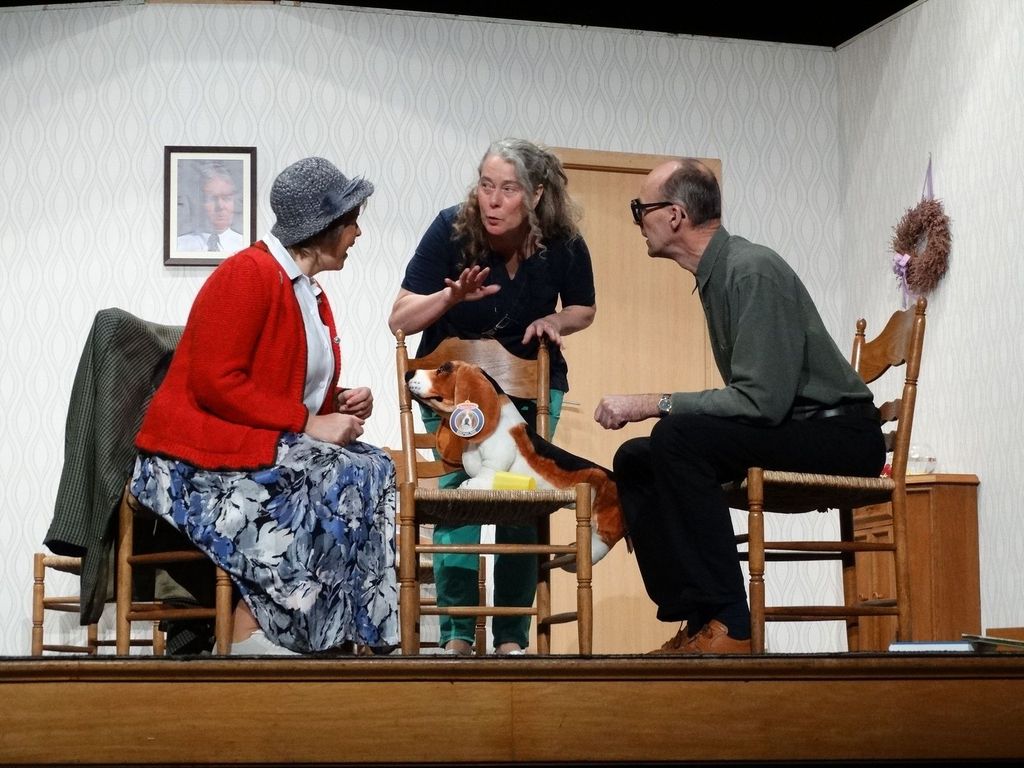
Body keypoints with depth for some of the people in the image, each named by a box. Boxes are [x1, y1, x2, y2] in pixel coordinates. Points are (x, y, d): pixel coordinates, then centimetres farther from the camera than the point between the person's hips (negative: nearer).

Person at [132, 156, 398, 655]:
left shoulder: (310, 295, 17)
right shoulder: (247, 274, -13)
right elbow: (215, 384, -21)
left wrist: (341, 404, 3)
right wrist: (307, 423, -20)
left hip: (271, 445, 9)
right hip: (200, 459, -9)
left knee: (374, 471, -10)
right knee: (339, 479, -24)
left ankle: (349, 634, -16)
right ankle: (251, 636, -19)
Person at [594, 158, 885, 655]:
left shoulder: (752, 270, -19)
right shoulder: (716, 273, 9)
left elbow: (762, 399, -27)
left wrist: (653, 404, -22)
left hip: (840, 435, -10)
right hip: (791, 434, 10)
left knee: (678, 437, -28)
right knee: (633, 460, 6)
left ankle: (725, 627, -25)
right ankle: (692, 621, -1)